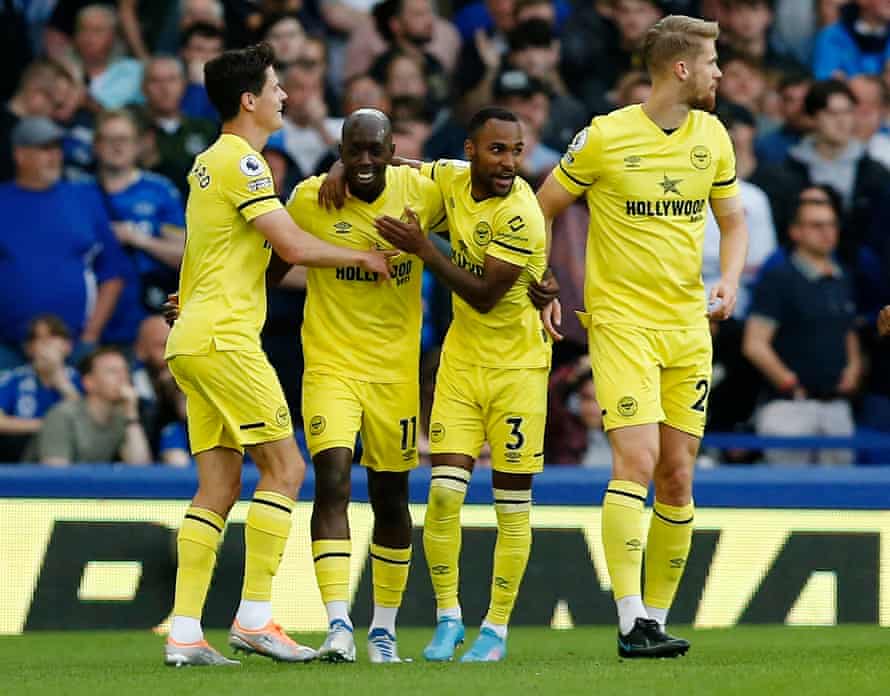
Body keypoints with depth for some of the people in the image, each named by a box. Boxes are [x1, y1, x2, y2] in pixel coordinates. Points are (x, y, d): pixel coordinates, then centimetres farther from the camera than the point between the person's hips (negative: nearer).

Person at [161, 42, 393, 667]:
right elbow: (293, 246, -14)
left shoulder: (210, 161, 19)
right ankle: (255, 617, -9)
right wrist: (363, 256, -2)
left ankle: (184, 633, 1)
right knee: (285, 467, -7)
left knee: (219, 486, 6)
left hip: (193, 338, 10)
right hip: (223, 337, -10)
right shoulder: (241, 161, -11)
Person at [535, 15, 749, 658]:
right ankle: (632, 625, -20)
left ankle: (656, 616, 14)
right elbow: (542, 210, 3)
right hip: (621, 321, -5)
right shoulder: (604, 138, -8)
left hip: (689, 326, 5)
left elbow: (733, 220, 18)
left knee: (677, 479, 5)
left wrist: (730, 281, 0)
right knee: (637, 462, -17)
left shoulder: (712, 136, 7)